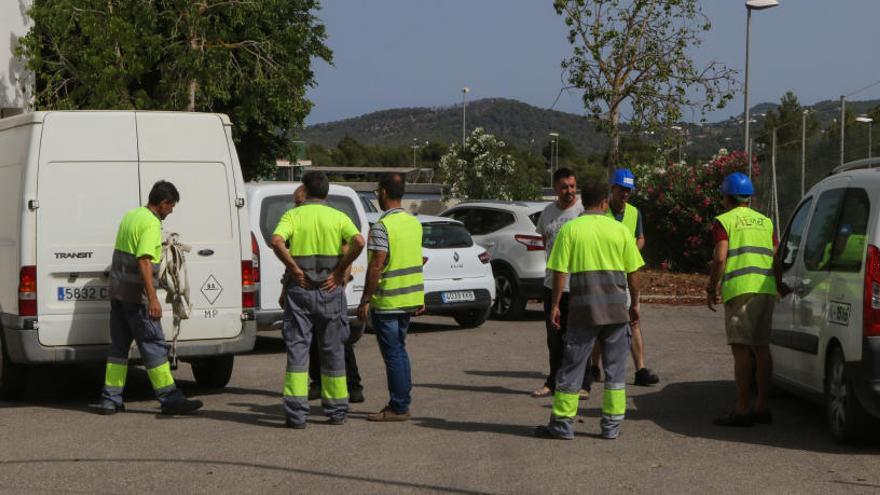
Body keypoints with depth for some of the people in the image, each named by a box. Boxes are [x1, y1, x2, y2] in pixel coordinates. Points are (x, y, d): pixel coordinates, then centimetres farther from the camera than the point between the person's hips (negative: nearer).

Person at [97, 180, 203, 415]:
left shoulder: (131, 215, 14)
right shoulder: (151, 224, -15)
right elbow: (144, 261, -25)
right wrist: (152, 298, -28)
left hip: (117, 290, 9)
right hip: (136, 295, -9)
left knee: (119, 345, 12)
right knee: (153, 345, -5)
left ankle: (110, 399, 11)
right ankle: (170, 399, -2)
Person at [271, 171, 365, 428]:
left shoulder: (292, 215, 2)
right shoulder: (338, 217, 4)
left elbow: (276, 241, -18)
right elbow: (359, 242, -14)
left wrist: (294, 269, -10)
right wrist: (340, 270, -6)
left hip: (300, 290, -1)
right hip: (330, 290, 1)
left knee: (297, 348, 2)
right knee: (332, 349, 12)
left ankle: (296, 413, -5)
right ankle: (336, 411, 17)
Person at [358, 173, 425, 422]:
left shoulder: (382, 226, -17)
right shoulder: (414, 222, 9)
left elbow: (376, 266, -20)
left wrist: (365, 301, -15)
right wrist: (420, 298, 21)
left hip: (388, 301, -8)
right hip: (410, 298, 8)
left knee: (393, 354, -3)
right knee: (399, 350, 16)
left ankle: (399, 408, 0)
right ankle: (401, 403, 20)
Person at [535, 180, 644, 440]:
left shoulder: (570, 229, -2)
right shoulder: (620, 230, 3)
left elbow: (560, 271, -5)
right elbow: (633, 273, 4)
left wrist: (555, 305, 2)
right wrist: (635, 304, 15)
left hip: (583, 308, -1)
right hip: (616, 307, 1)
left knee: (573, 365, 4)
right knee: (615, 365, 9)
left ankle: (562, 423, 5)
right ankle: (612, 424, 10)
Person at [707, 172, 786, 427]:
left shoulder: (724, 221, 1)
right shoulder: (765, 222, 18)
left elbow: (720, 258, -9)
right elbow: (776, 258, 17)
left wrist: (711, 289, -1)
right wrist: (779, 285, 31)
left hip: (740, 290, -6)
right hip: (766, 289, 6)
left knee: (741, 349, -7)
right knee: (761, 348, 11)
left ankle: (741, 410, -10)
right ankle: (762, 406, 15)